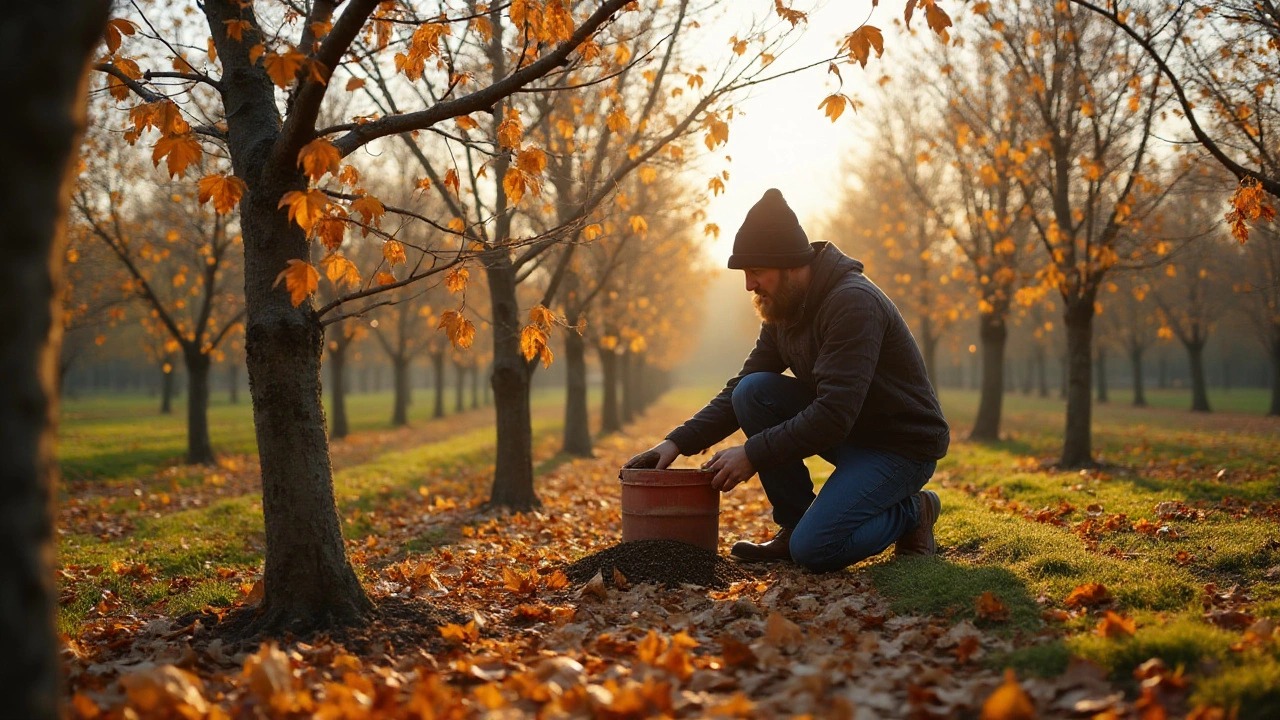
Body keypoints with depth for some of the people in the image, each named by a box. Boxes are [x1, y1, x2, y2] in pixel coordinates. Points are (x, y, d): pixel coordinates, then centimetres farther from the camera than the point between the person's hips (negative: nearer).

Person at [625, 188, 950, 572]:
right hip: (847, 432, 8)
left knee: (814, 549, -25)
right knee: (753, 391, -12)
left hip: (904, 444, -8)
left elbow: (835, 413, -32)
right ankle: (793, 526, 0)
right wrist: (679, 441, -9)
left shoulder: (853, 303, -26)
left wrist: (753, 454, -27)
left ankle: (911, 512, 3)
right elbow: (737, 392, 4)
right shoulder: (781, 310, 2)